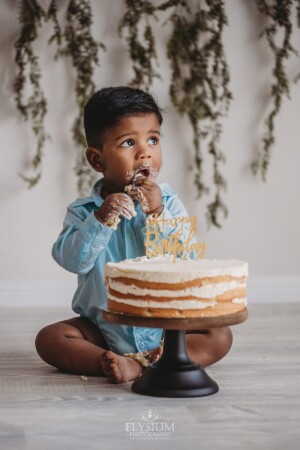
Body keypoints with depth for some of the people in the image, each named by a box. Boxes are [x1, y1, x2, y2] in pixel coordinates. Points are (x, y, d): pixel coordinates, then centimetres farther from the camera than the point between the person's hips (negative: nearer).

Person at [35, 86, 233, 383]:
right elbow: (72, 260, -18)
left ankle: (146, 364, -30)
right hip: (102, 328, 0)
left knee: (219, 336, -20)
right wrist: (101, 219, -28)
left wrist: (157, 213, -25)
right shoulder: (84, 211, -4)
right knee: (49, 338, -19)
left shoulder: (168, 203, -6)